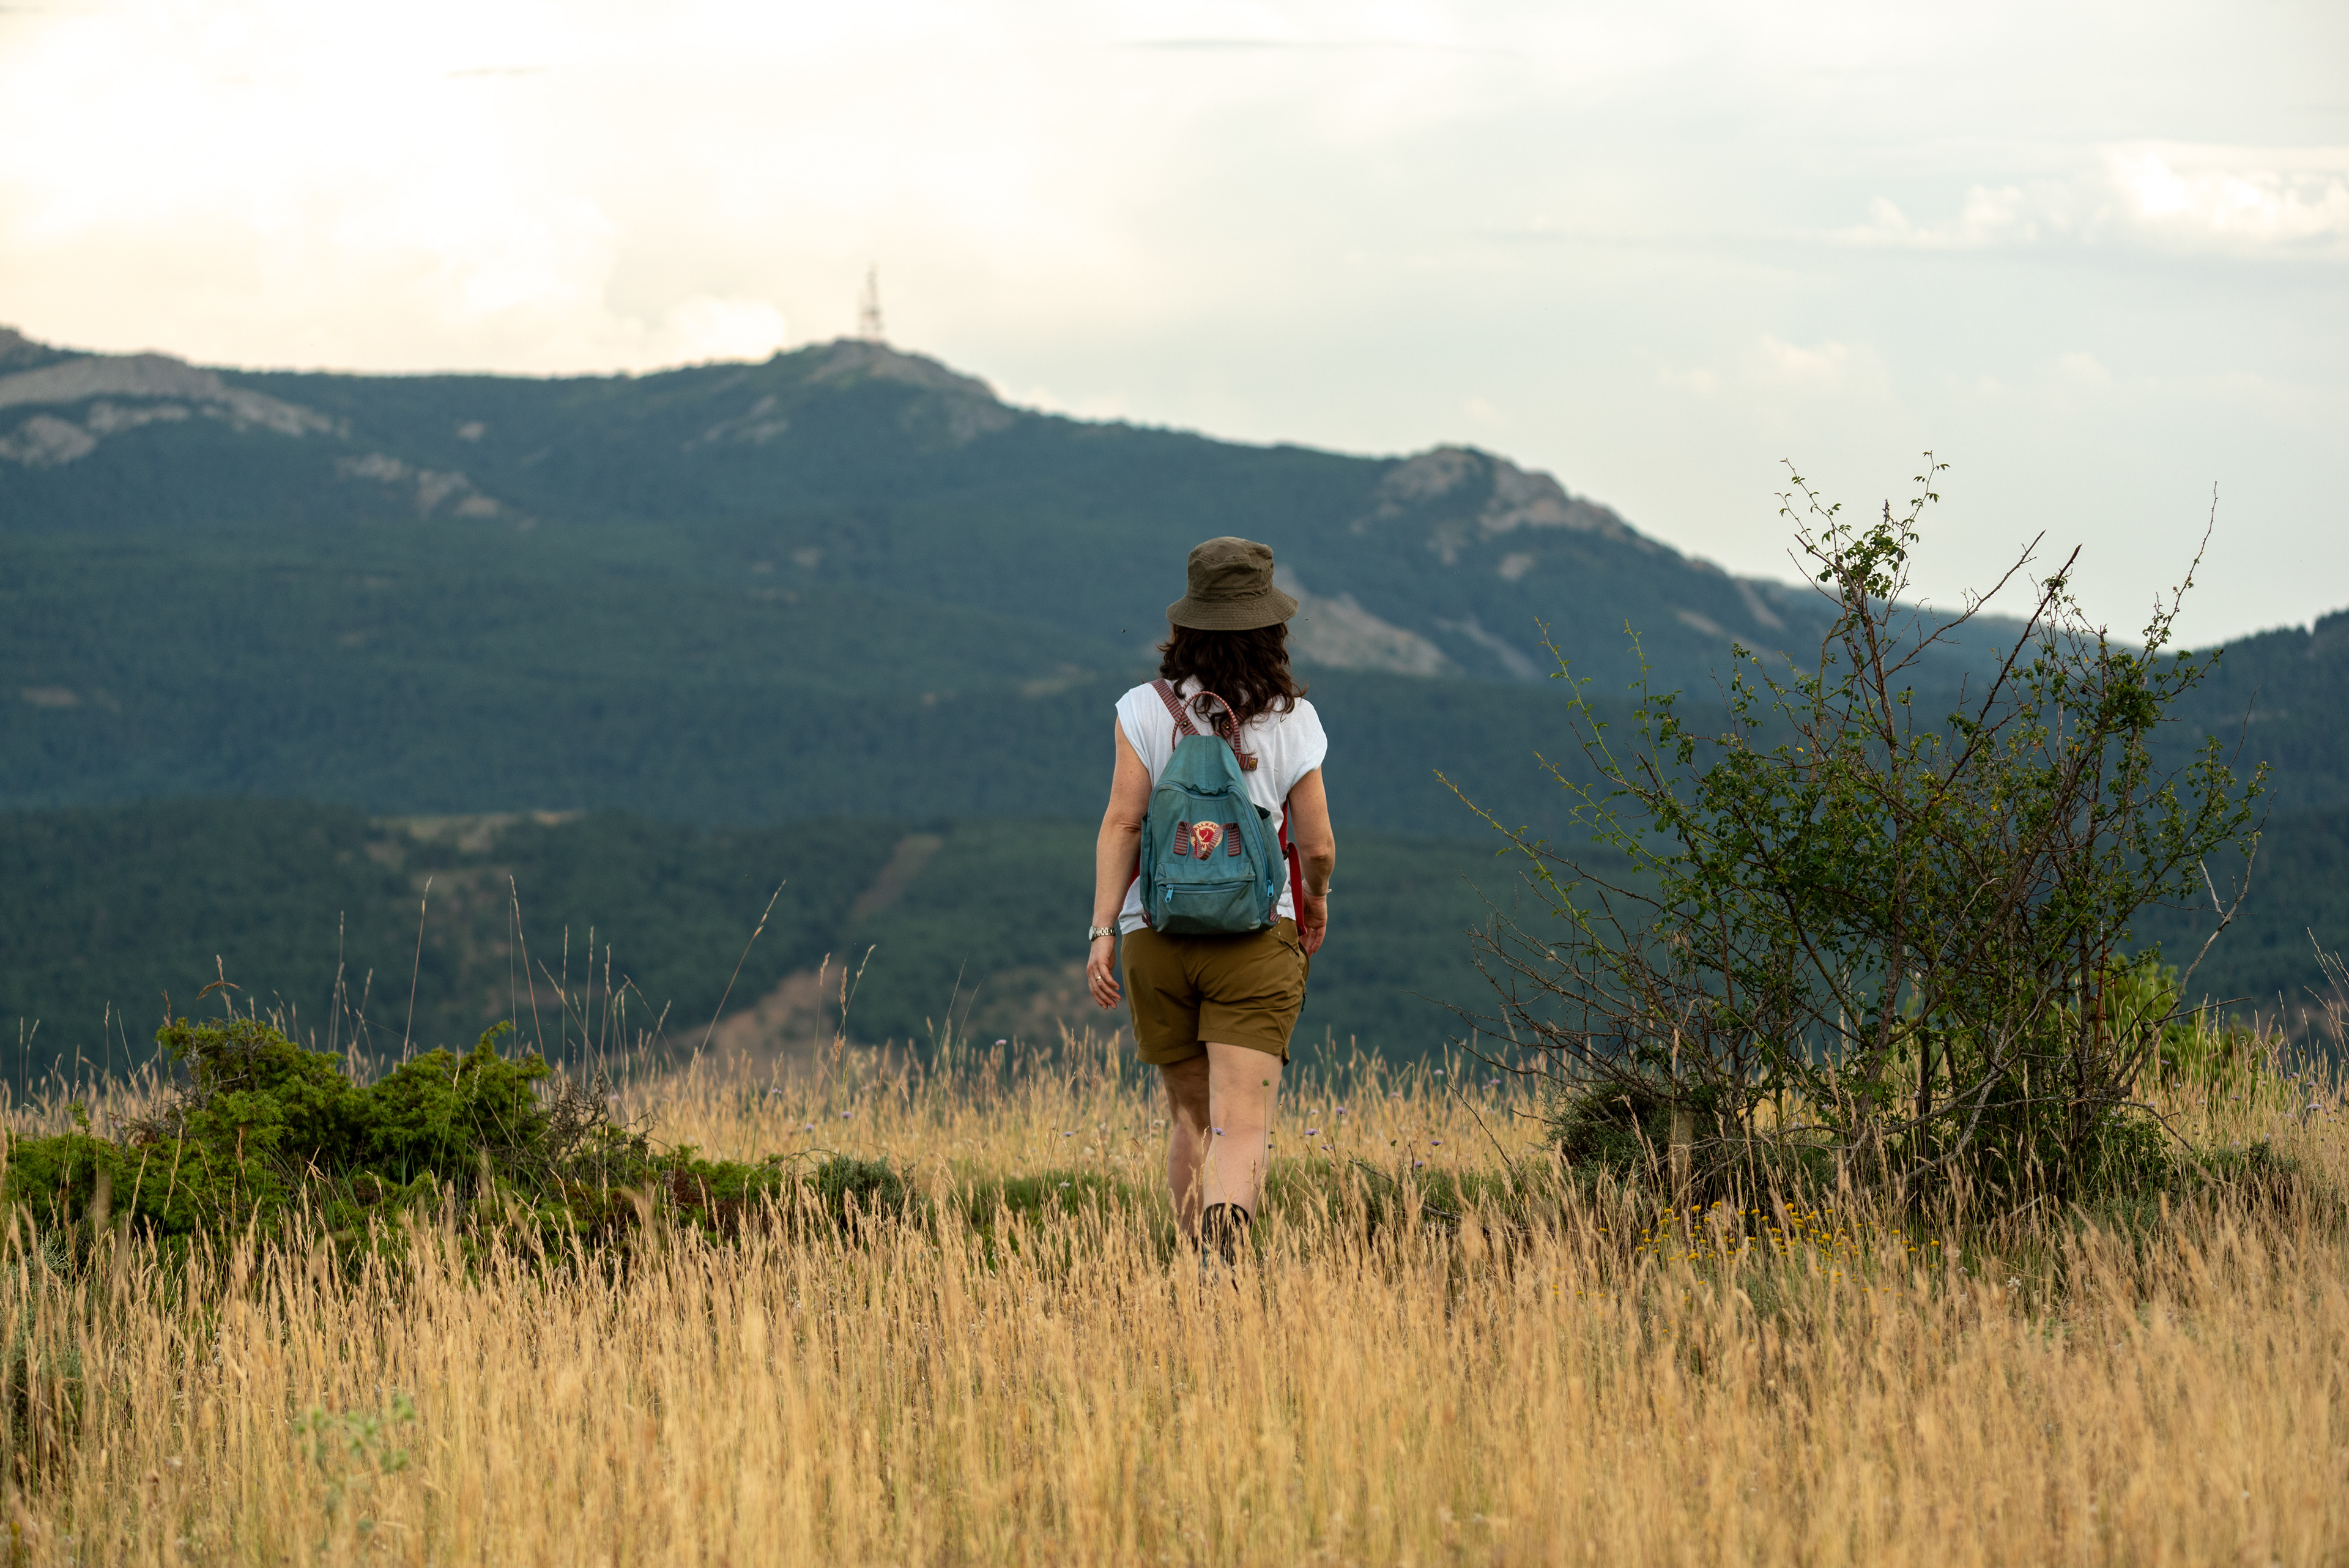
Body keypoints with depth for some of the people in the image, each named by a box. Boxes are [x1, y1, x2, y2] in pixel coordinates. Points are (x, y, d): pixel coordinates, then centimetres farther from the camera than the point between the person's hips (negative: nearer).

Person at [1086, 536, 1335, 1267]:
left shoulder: (1147, 710, -1)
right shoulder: (1291, 720, -1)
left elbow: (1122, 824, -7)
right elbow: (1317, 846, 2)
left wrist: (1103, 931, -6)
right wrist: (1316, 901, 22)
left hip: (1159, 934, 2)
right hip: (1255, 937, -2)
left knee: (1189, 1115, 18)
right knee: (1242, 1122, -9)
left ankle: (1201, 1267, 23)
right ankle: (1224, 1259, -31)